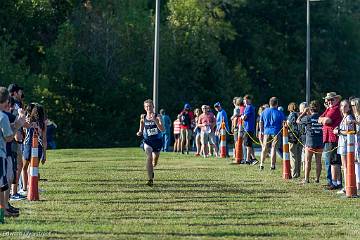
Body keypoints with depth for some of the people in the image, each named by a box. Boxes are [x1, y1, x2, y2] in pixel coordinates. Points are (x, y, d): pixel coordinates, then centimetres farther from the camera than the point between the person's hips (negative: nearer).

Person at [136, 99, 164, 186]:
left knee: (154, 162, 15)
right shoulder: (143, 117, -1)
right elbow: (141, 130, 10)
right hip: (147, 141, 0)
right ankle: (150, 179, -26)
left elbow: (162, 129, -21)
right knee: (149, 157, -23)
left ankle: (151, 171, 50)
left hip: (157, 141, 1)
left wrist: (155, 120, -31)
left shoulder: (157, 116, -8)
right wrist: (139, 133, -13)